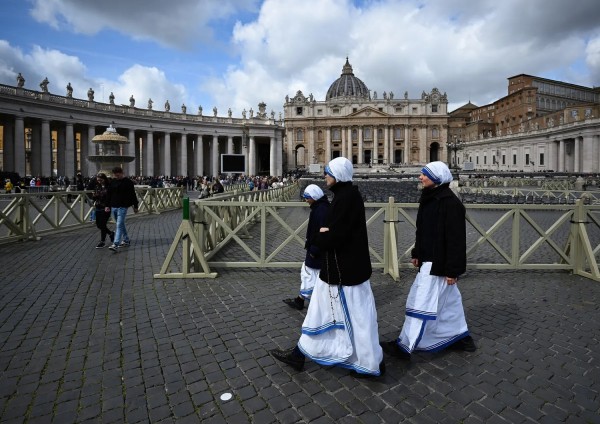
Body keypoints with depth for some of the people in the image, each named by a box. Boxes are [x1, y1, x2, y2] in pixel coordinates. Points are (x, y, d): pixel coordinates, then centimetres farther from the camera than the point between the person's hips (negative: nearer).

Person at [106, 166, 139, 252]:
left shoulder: (128, 182, -7)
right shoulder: (113, 182, 8)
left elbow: (133, 195, -4)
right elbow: (109, 194, 13)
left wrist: (135, 206, -3)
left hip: (123, 207, -6)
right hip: (114, 206, 6)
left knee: (119, 225, -11)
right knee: (121, 224, 16)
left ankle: (115, 244, -15)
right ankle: (126, 240, 30)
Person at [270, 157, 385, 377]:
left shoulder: (346, 197, -22)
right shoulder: (347, 194, 9)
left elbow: (333, 238, -26)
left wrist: (319, 236, -6)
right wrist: (324, 233, -2)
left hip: (344, 268, -10)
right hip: (341, 265, 10)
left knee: (355, 315, 6)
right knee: (322, 311, 17)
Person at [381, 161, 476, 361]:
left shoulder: (450, 202, -20)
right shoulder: (429, 198, 9)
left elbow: (456, 239, -21)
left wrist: (452, 269, -21)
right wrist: (417, 254, 17)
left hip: (438, 264, -10)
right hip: (429, 260, 10)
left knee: (423, 303, -3)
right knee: (449, 301, 21)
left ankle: (404, 346, 6)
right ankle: (461, 337, 37)